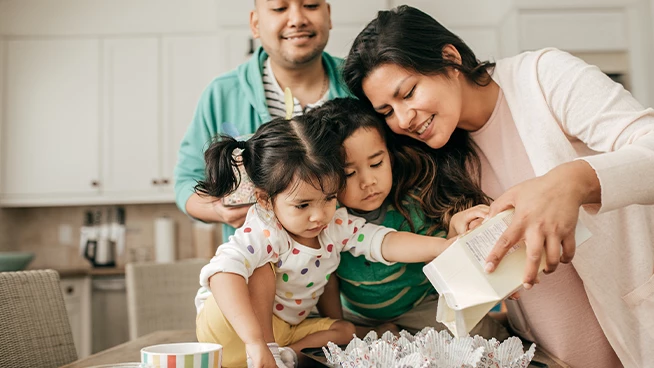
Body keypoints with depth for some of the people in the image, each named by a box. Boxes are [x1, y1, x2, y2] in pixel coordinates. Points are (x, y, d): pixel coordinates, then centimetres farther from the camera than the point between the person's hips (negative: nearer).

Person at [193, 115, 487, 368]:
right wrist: (255, 342, -56)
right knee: (262, 270, -30)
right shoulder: (263, 233, -32)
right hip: (229, 325, -6)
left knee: (346, 331, -7)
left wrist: (445, 246, -34)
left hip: (283, 328, 7)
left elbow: (383, 242, -19)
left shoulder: (336, 223, -11)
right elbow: (223, 273, -47)